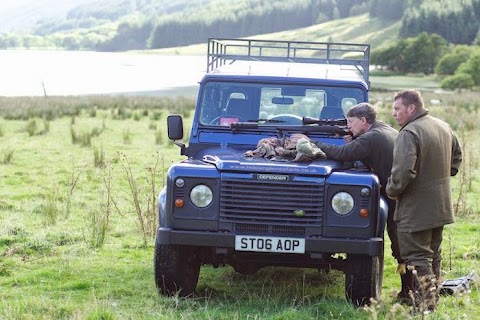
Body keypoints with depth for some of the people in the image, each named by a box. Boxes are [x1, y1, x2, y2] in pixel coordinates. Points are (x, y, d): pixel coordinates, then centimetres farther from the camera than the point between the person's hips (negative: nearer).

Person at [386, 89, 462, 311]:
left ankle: (424, 306, -6)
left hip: (416, 209, -9)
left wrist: (392, 190, -13)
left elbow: (403, 170, -29)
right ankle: (432, 297, 30)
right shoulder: (443, 127, 8)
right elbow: (456, 156, 22)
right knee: (433, 255, 20)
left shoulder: (409, 133, -21)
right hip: (441, 207, 9)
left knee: (416, 257, -4)